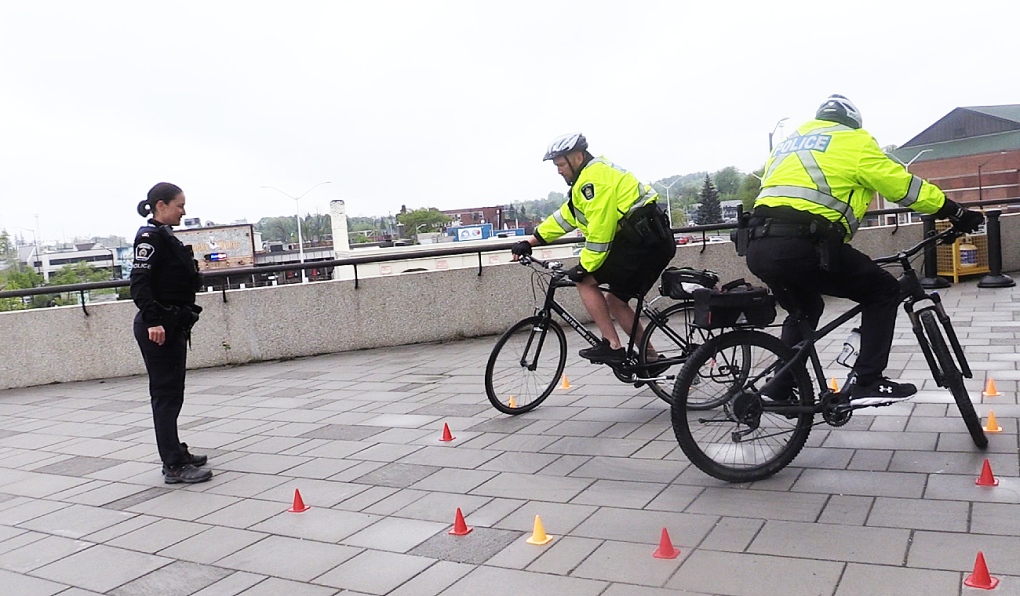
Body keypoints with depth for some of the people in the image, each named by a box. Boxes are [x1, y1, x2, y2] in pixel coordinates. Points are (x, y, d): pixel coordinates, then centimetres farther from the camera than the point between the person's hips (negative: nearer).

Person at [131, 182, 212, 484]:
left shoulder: (166, 237, 17)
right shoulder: (149, 236, -11)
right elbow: (139, 282, -20)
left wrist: (183, 319, 24)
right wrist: (153, 320, -27)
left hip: (174, 325, 10)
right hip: (158, 327, -10)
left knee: (172, 394, 16)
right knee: (166, 394, -6)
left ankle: (175, 452, 27)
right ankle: (174, 465, -2)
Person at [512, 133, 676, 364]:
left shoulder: (593, 176, -11)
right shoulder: (594, 173, 22)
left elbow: (599, 228, -18)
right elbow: (565, 216, 23)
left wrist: (585, 267, -12)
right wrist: (530, 242, 21)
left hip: (642, 241, -10)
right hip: (655, 241, 10)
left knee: (586, 282, -3)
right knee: (615, 301, 15)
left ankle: (612, 345, -4)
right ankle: (651, 356, 18)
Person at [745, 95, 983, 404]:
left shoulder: (787, 144, 31)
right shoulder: (851, 140, 13)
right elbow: (901, 183, 12)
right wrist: (957, 213, 20)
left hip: (759, 246, 7)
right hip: (800, 244, -7)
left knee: (804, 311, 31)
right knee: (883, 291, 11)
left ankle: (779, 391, 29)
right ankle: (866, 382, 6)